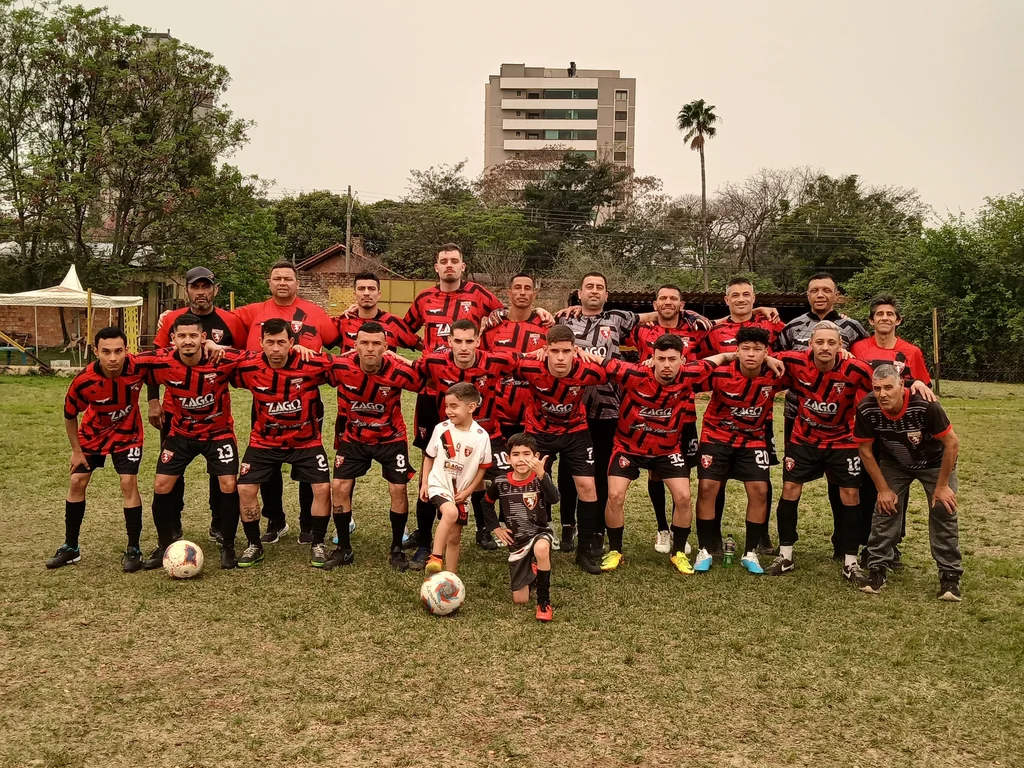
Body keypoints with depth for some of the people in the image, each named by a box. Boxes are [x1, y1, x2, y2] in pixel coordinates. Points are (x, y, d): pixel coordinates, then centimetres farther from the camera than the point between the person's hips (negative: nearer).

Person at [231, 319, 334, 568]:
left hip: (306, 441, -1)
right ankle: (254, 545, 17)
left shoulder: (312, 365, -22)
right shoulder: (249, 368, -17)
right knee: (245, 489, -6)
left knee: (322, 488, -10)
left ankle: (317, 544, 13)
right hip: (264, 442, 1)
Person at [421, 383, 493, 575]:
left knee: (454, 538, 11)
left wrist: (467, 491, -6)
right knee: (450, 512, -33)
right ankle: (435, 557, -23)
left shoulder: (481, 436, -10)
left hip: (461, 492, 2)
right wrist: (424, 483, 1)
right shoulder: (441, 429, -9)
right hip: (439, 485, -2)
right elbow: (429, 456, 5)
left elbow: (483, 467, 0)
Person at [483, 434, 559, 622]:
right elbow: (487, 503, 11)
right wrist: (495, 528, 1)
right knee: (520, 601, 4)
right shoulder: (501, 483, -9)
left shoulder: (540, 478, -16)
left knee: (541, 548, -42)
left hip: (541, 532, -3)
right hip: (516, 539, 3)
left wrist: (541, 474, -51)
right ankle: (530, 572, 40)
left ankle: (544, 601, -20)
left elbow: (554, 499, -38)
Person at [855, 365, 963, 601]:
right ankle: (877, 570, 6)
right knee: (884, 509, -5)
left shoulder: (924, 405, -36)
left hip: (935, 462, -2)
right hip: (894, 463, 2)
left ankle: (950, 576, 6)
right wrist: (883, 489, -8)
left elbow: (952, 442, -23)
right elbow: (865, 450, -12)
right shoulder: (867, 409, -28)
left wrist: (942, 486, -17)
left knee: (943, 512, -6)